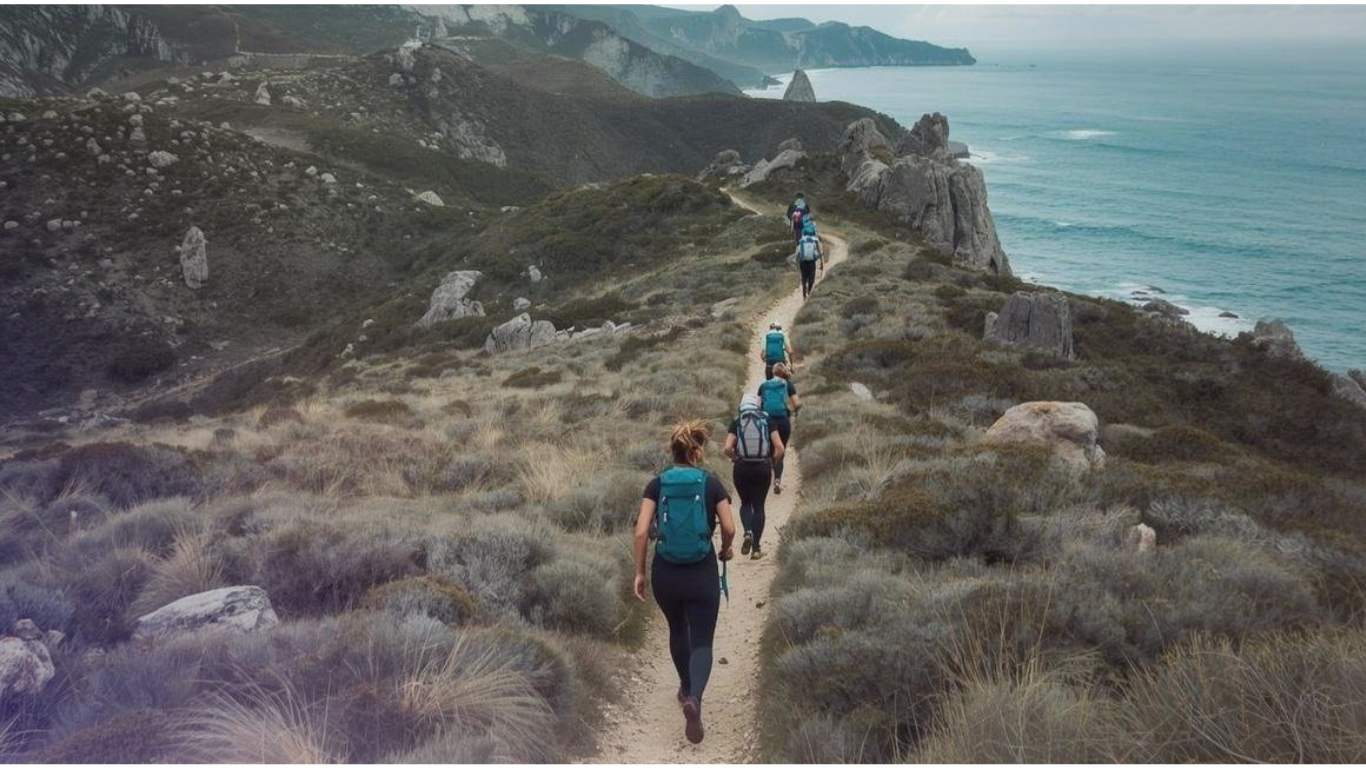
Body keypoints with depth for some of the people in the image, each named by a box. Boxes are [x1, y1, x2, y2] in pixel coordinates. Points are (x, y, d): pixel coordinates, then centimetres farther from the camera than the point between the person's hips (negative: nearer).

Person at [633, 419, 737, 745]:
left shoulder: (657, 485, -2)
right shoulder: (711, 484, -5)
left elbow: (642, 531, -9)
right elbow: (729, 528, -10)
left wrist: (639, 572, -1)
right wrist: (726, 550, 11)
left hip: (665, 573, 2)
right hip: (702, 573, -2)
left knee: (677, 630, 26)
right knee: (701, 640, 3)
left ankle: (686, 688, 44)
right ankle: (694, 698, -23)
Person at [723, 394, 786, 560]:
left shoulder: (736, 423, 1)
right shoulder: (767, 421, 2)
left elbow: (727, 449, -12)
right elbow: (780, 448, -7)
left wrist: (737, 458, 6)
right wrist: (773, 461, 10)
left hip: (742, 469, 0)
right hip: (763, 468, 0)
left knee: (745, 503, 19)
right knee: (759, 506, 11)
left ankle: (747, 533, -8)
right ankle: (756, 548, 9)